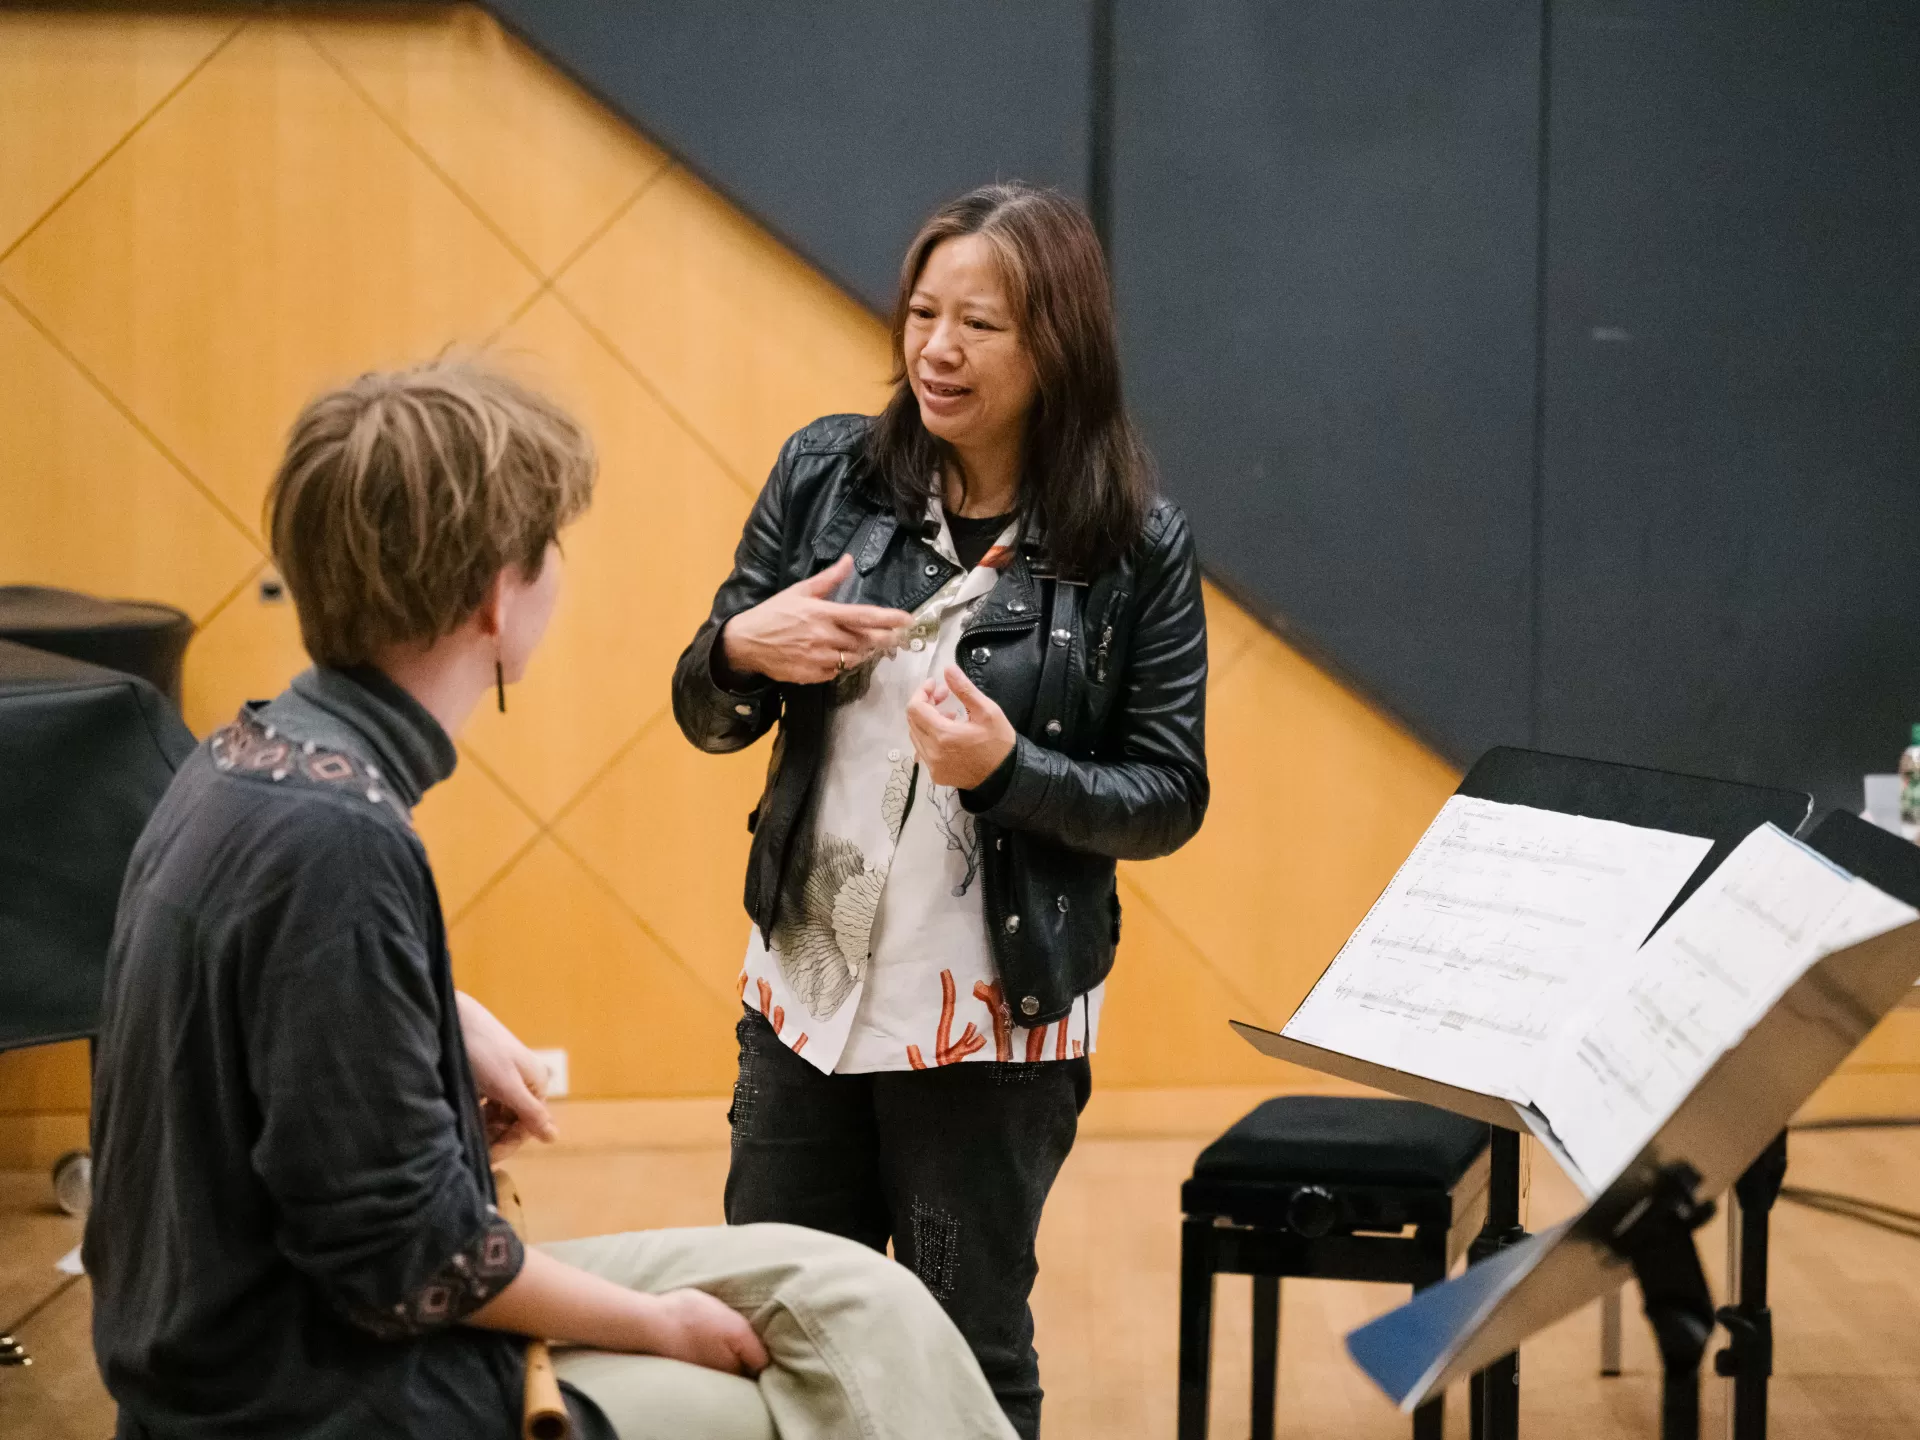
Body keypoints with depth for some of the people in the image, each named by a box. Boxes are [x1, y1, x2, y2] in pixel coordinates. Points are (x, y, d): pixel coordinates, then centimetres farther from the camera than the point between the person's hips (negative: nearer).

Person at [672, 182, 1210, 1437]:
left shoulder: (1135, 548, -10)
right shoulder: (828, 474, -1)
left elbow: (1169, 801, -6)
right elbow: (708, 720, 7)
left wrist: (1007, 767, -23)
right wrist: (743, 650, -16)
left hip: (994, 1022, -3)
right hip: (805, 994, 3)